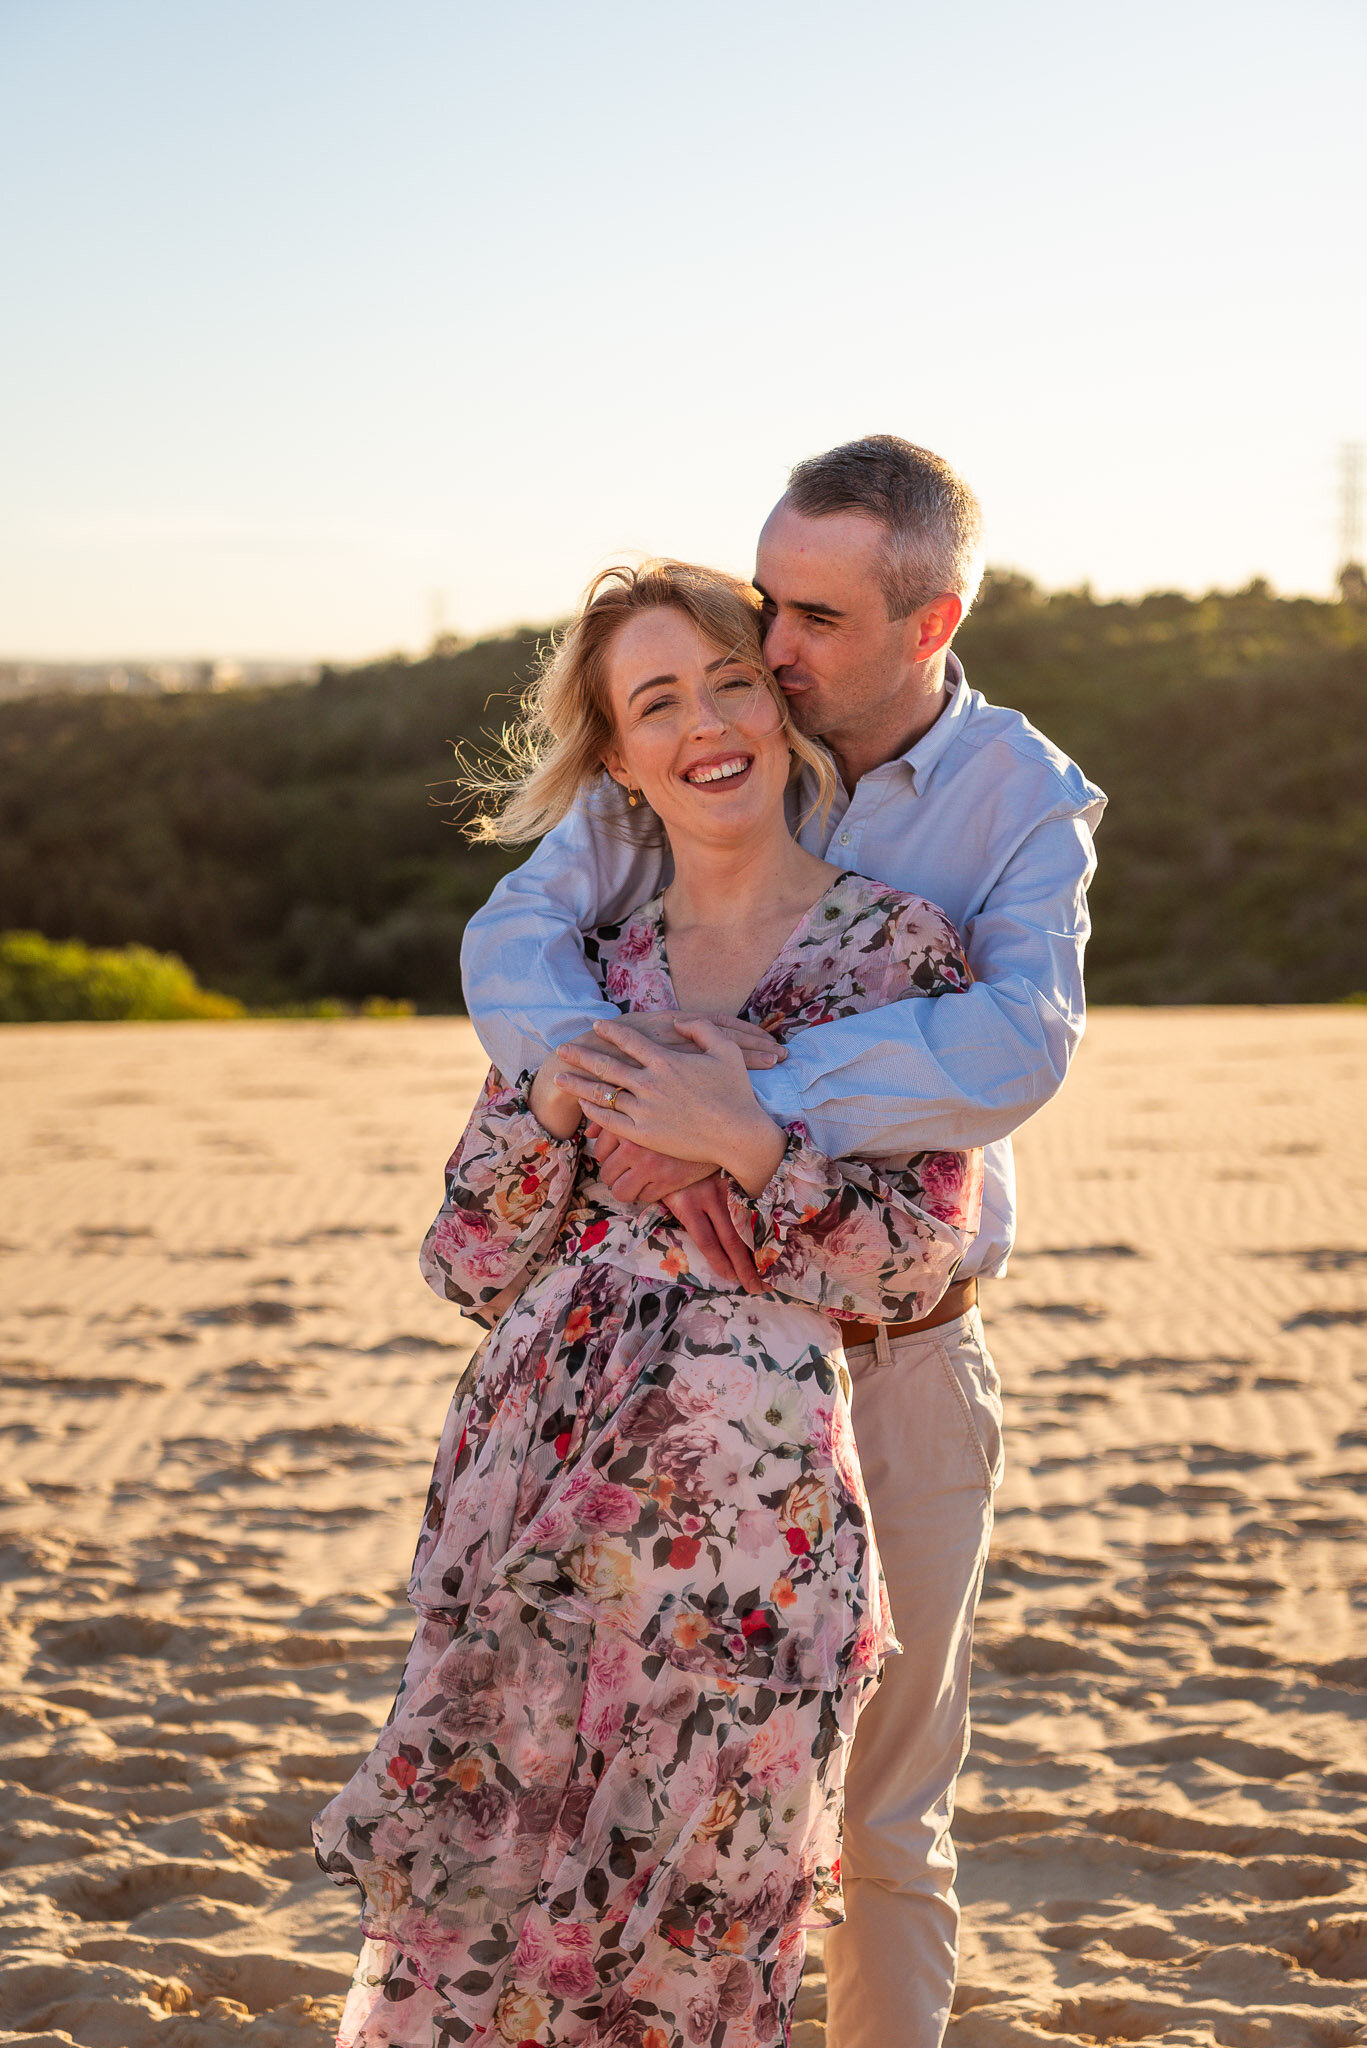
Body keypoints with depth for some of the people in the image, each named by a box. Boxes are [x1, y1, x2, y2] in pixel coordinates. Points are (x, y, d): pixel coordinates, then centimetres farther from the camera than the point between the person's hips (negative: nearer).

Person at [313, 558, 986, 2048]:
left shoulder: (897, 948, 2)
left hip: (744, 1504, -3)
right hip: (531, 1478, 3)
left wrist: (742, 1141, -15)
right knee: (460, 1918, 5)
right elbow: (468, 1264, 9)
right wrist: (554, 1104, -7)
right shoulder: (585, 963, 12)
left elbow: (917, 1263, -3)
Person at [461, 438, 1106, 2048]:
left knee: (894, 1789, 9)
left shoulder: (1031, 801, -9)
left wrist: (745, 1102, -36)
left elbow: (1018, 1042, -27)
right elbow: (517, 938, -14)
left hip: (903, 1351, -1)